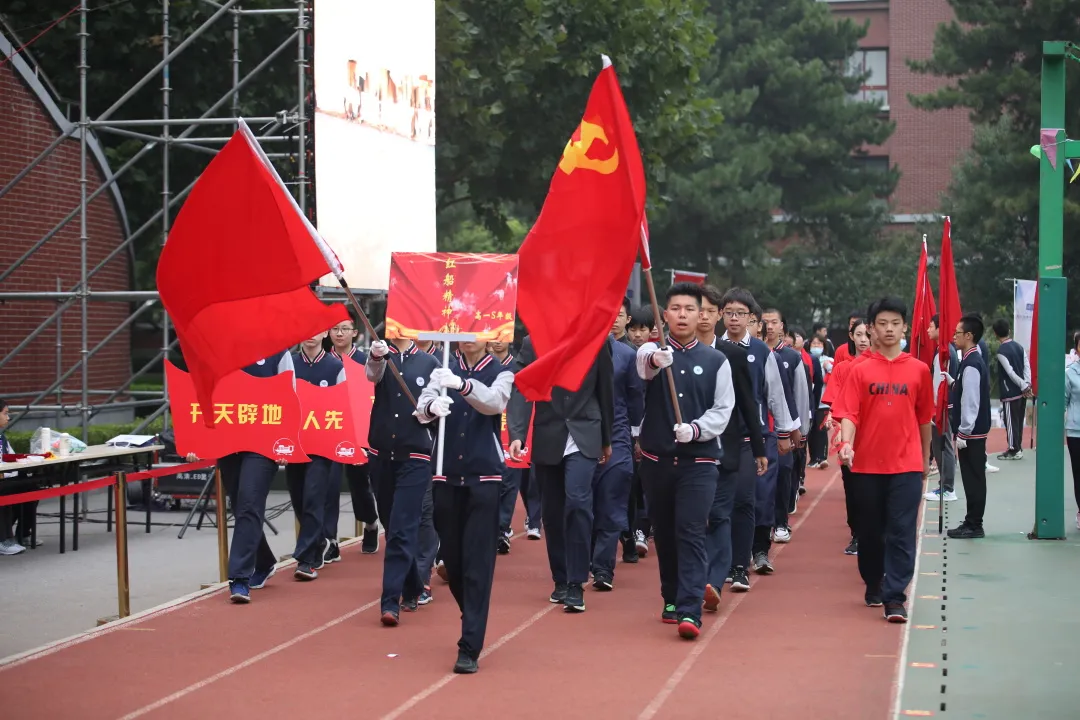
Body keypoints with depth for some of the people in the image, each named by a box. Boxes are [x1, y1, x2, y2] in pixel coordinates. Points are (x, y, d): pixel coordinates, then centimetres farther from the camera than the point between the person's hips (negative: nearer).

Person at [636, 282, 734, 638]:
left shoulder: (716, 361, 2)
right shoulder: (652, 351, 1)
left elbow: (723, 409, -1)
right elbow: (643, 364, -24)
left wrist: (695, 429, -20)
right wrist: (656, 359, -48)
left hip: (698, 461, -2)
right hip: (656, 459, 2)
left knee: (691, 533, -11)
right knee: (664, 533, 11)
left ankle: (690, 611, -15)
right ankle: (671, 599, 27)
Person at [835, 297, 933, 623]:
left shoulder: (919, 370, 4)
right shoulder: (860, 371, 1)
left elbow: (924, 418, 12)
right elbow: (848, 414, -6)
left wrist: (925, 459, 18)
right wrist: (846, 443, -24)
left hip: (906, 464, 0)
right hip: (867, 464, 0)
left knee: (901, 532, -7)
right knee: (870, 530, 12)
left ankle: (895, 598, -7)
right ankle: (873, 585, 31)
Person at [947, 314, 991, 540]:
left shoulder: (971, 364, -18)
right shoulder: (974, 360, 13)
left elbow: (971, 401, -21)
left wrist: (963, 433, -19)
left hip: (971, 433, -10)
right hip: (974, 432, 10)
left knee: (973, 479, -4)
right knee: (972, 478, 13)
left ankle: (974, 526, 1)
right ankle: (972, 523, 18)